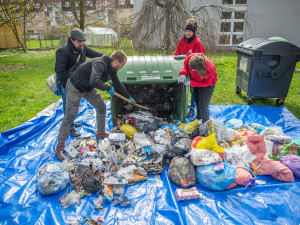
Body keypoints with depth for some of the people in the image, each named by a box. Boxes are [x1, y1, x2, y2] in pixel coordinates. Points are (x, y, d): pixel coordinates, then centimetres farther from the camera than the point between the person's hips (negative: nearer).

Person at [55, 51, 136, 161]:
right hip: (75, 88, -9)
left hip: (88, 88, 9)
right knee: (70, 116, -7)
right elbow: (94, 81, -49)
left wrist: (129, 97, 16)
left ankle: (100, 134, 27)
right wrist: (108, 88, -32)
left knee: (101, 107, 8)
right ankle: (59, 147, 5)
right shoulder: (100, 64, -32)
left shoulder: (111, 68, -2)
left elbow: (117, 84, 12)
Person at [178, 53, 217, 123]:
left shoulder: (210, 69, -43)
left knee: (203, 106, -11)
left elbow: (205, 83, -27)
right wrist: (183, 73, -31)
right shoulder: (190, 58, -35)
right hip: (196, 81, 6)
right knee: (196, 99, 26)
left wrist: (191, 82, -31)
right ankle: (198, 116, 53)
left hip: (208, 84, -6)